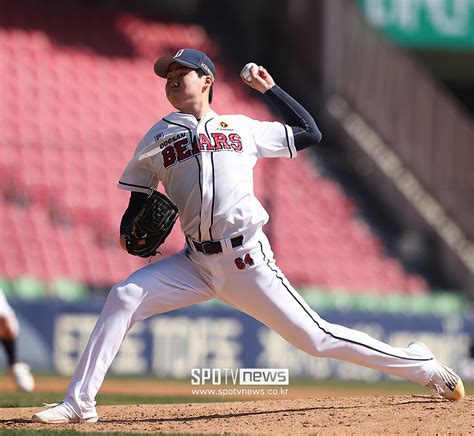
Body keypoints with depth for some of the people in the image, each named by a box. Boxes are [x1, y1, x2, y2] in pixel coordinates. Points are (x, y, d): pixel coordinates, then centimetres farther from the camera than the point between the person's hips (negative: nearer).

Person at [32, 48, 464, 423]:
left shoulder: (244, 129, 11)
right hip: (196, 264, 2)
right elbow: (137, 202, 14)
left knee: (316, 338, -4)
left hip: (247, 261, -2)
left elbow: (310, 133, 17)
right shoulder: (158, 139, 13)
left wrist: (270, 88, 15)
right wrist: (129, 234, -7)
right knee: (124, 297, -18)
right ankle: (79, 403, -14)